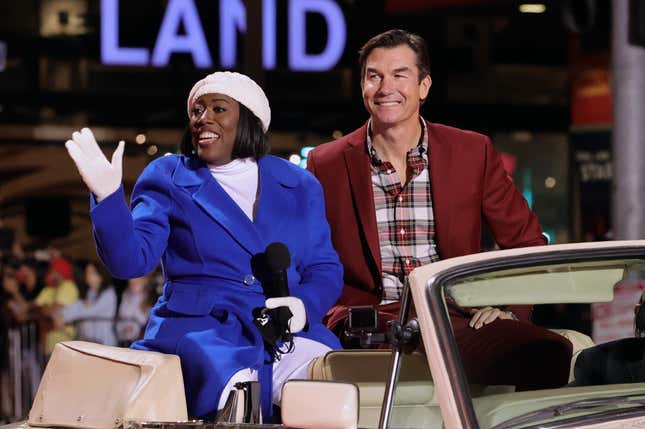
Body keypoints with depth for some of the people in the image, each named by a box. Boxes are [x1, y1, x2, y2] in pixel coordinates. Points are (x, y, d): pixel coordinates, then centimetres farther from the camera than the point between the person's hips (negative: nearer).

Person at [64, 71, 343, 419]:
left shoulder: (300, 186, 18)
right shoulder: (167, 178, 11)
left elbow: (325, 269, 18)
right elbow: (130, 259, 0)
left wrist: (304, 305, -5)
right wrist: (107, 196, -17)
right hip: (198, 330, -3)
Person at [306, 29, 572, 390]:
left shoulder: (474, 153, 10)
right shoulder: (326, 164, 9)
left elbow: (528, 245, 14)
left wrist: (509, 305, -5)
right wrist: (352, 316, -6)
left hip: (458, 316, 2)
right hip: (372, 320, -2)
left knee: (549, 355, -31)